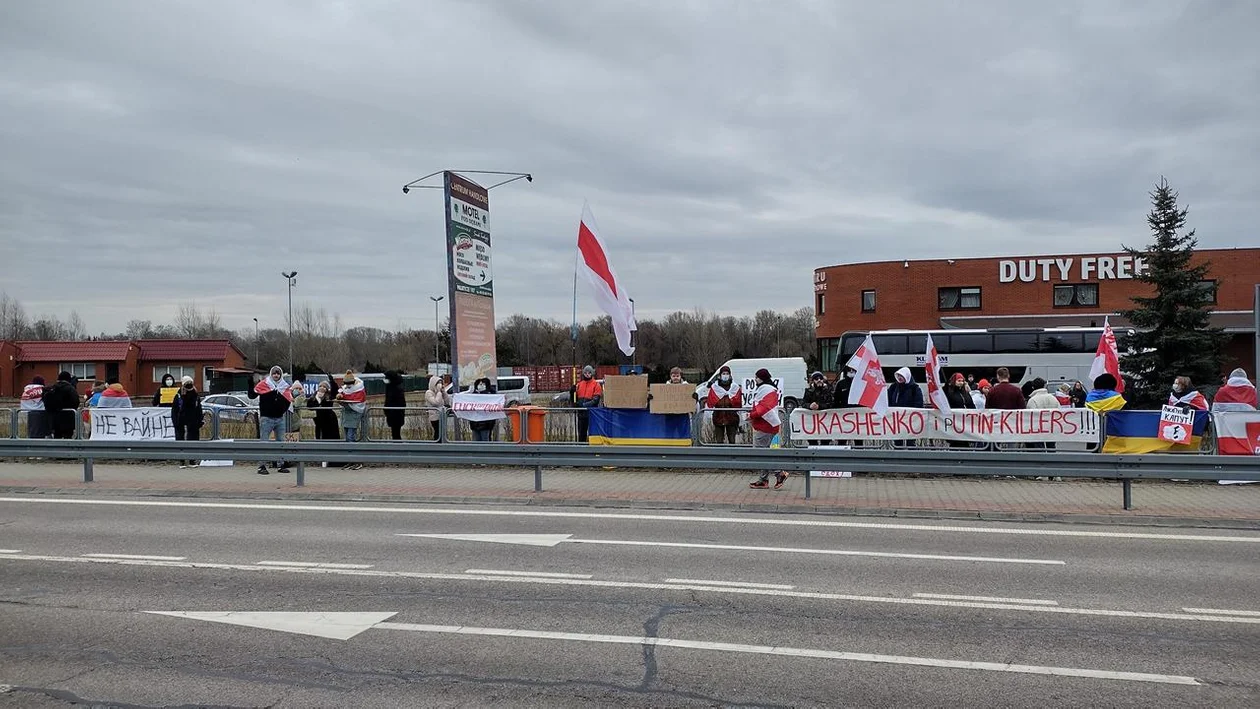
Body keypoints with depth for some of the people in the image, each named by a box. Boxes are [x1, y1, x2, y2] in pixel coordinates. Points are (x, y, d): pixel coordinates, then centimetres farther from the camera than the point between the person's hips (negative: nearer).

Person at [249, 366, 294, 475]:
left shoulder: (285, 387, 9)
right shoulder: (263, 384, -2)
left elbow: (289, 401, 19)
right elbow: (252, 395, -4)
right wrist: (251, 384, -13)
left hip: (280, 419, 5)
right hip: (266, 418, -5)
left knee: (281, 442, 9)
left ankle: (281, 465, 17)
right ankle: (262, 466, 0)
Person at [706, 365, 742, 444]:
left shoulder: (735, 387, 4)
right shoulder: (714, 387, 5)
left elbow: (738, 404, 2)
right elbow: (710, 403, 1)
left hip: (731, 417, 0)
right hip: (718, 417, 0)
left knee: (732, 440, 3)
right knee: (719, 440, 3)